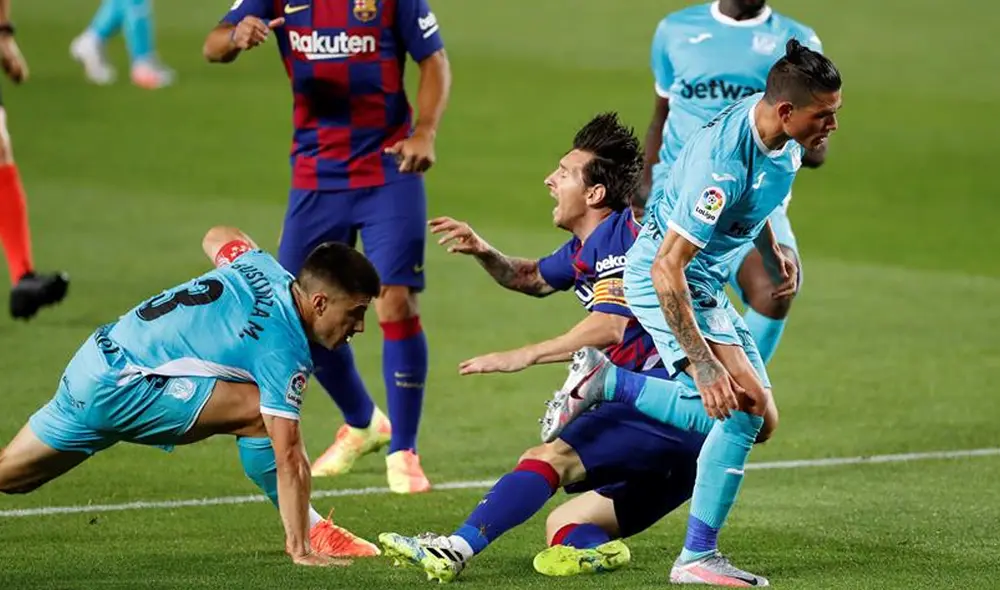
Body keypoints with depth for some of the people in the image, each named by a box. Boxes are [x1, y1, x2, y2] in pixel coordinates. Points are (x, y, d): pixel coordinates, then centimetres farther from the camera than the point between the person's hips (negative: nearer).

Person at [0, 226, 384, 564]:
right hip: (120, 386, -10)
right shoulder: (283, 352, -20)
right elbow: (288, 458, -24)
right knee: (256, 412, -18)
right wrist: (300, 552, -24)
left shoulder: (262, 267, 3)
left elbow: (217, 237, 28)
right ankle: (307, 536, -7)